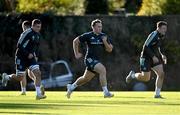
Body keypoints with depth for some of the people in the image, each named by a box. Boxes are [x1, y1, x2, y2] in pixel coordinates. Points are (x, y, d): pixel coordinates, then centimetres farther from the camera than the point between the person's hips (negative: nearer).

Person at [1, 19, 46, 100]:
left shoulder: (38, 35, 7)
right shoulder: (27, 33, -18)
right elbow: (19, 45, -21)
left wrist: (35, 55, 10)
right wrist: (28, 54, -22)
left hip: (30, 57, 7)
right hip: (21, 57, -7)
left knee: (38, 74, -12)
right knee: (19, 78, -1)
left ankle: (38, 94, -12)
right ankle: (7, 77, 29)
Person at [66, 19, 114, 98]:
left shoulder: (103, 36, 6)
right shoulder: (88, 36, -8)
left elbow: (109, 49, 5)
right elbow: (75, 41, 2)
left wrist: (105, 42, -12)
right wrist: (76, 54, 1)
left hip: (97, 60, 7)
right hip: (90, 59, -7)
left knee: (86, 78, 18)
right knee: (102, 70, -28)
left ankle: (71, 87, 42)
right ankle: (106, 92, -27)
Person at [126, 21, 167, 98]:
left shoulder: (162, 36, 6)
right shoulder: (154, 35, -21)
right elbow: (146, 47, -24)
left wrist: (162, 55, 7)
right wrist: (153, 57, -27)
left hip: (155, 57, 8)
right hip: (146, 58, -8)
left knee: (161, 74, -8)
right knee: (146, 78, -6)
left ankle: (157, 94, -1)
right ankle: (133, 75, 25)